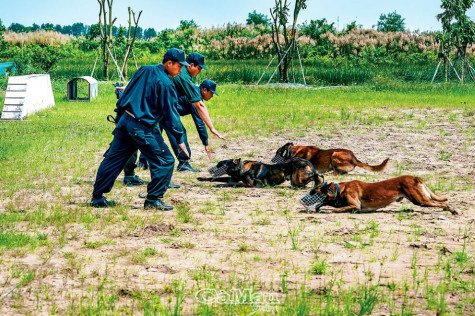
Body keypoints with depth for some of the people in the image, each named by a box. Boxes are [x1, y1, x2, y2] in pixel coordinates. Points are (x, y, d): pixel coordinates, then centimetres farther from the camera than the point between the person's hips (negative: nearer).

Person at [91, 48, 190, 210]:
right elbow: (170, 114, -11)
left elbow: (125, 95, 17)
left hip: (124, 122, 8)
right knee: (165, 161, 0)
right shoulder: (165, 84, -12)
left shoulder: (144, 70, 10)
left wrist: (119, 118, 25)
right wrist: (180, 139, -6)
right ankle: (152, 200, 1)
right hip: (141, 128, -8)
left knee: (112, 159, 15)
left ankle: (97, 197, 21)